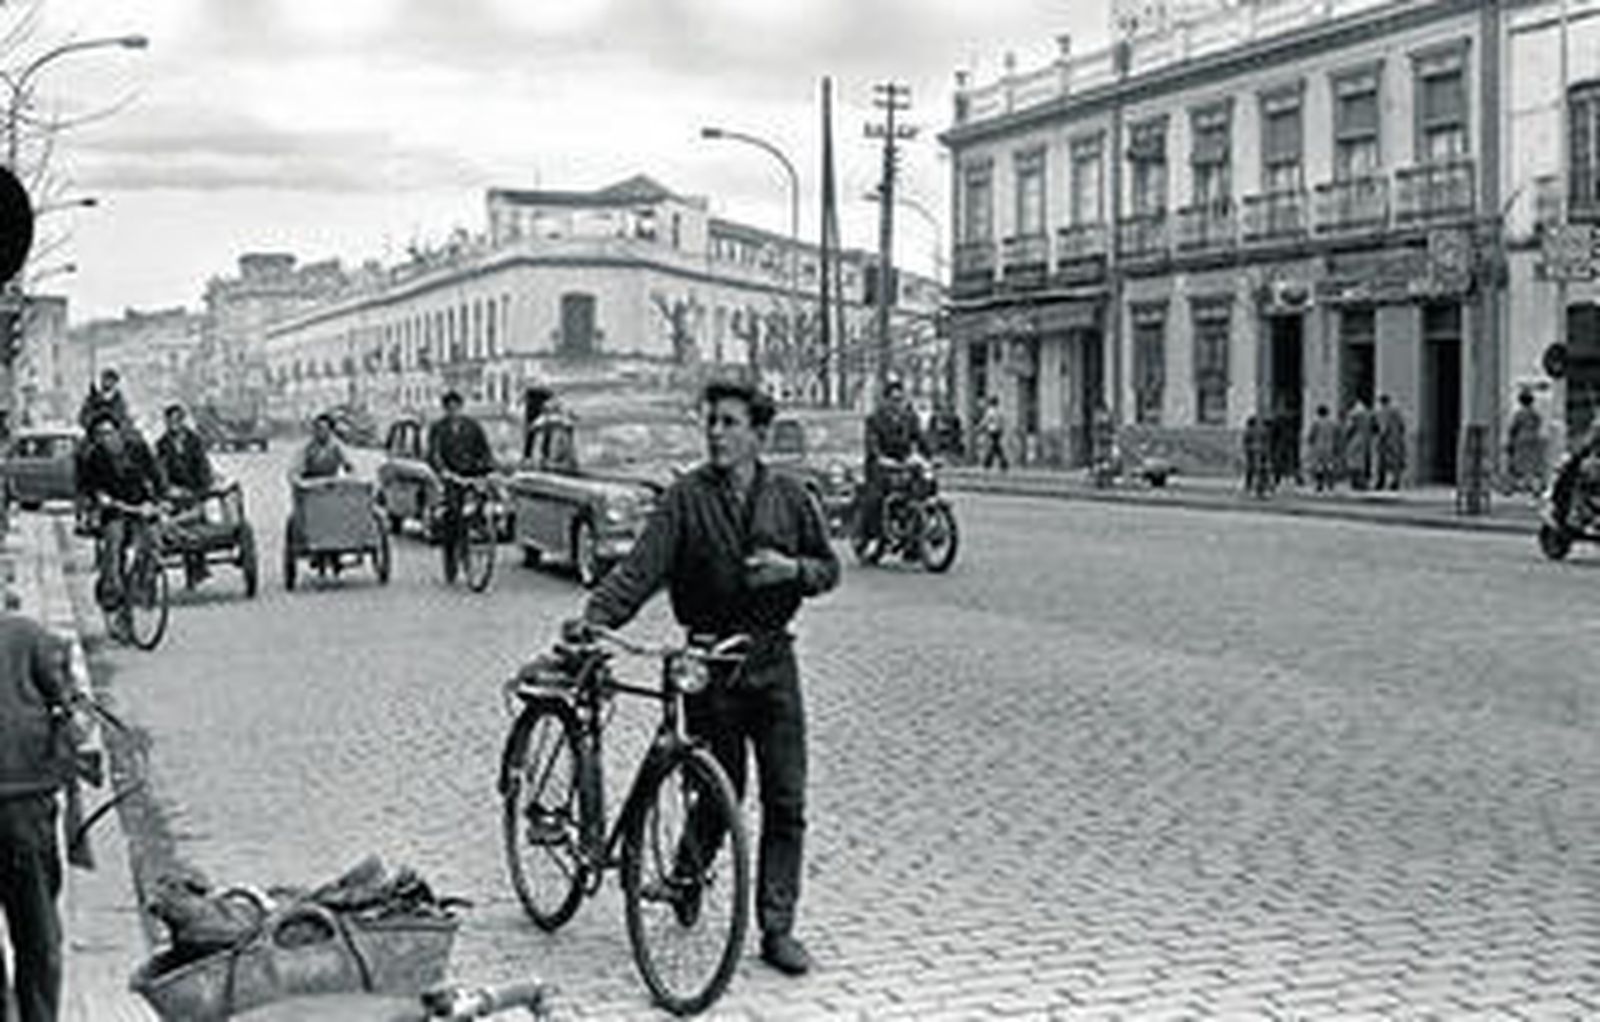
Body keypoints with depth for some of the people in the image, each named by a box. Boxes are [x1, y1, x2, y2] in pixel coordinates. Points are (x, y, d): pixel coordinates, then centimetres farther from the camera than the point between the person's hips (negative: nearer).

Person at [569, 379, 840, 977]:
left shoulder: (789, 497, 5)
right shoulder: (686, 498, -4)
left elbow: (829, 568, 11)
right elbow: (642, 567, -14)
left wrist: (792, 568, -10)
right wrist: (596, 615, -29)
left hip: (773, 662, 2)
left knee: (786, 802, -2)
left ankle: (777, 928, 6)